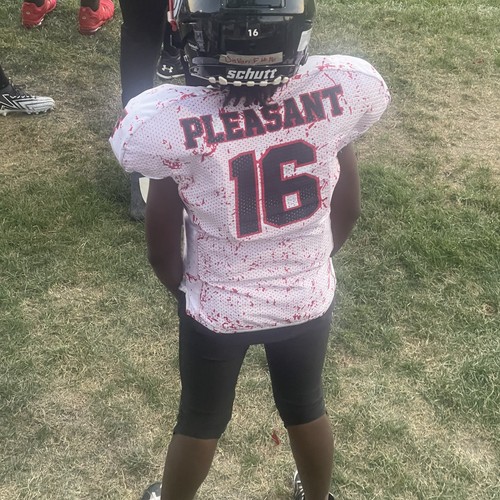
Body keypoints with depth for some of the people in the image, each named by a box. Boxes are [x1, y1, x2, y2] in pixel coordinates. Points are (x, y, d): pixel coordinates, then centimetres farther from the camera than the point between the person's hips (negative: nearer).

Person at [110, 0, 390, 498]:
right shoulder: (343, 89, -22)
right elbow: (346, 209, -6)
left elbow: (162, 250, -13)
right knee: (305, 409, 31)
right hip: (309, 299, 2)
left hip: (217, 307, -2)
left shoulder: (171, 122, -29)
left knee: (200, 421, 27)